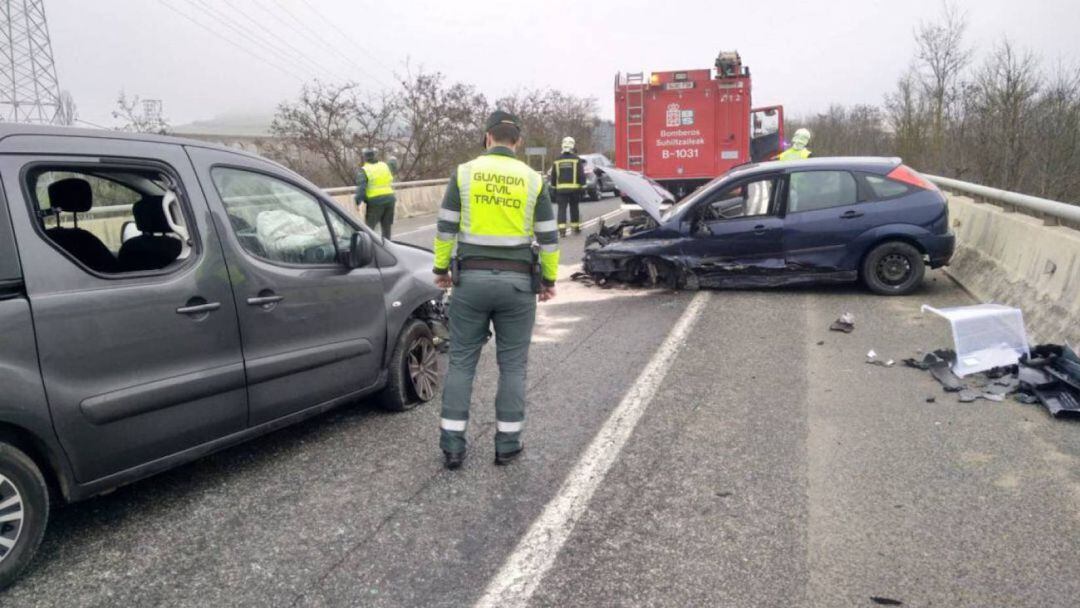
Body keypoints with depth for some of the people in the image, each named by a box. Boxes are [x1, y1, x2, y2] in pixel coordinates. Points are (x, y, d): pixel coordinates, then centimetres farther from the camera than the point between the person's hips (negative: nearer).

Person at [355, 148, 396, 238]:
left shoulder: (364, 170, -6)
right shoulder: (385, 166, 12)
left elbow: (361, 187, -14)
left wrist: (358, 202, -14)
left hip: (375, 201, -5)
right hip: (389, 199, 5)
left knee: (369, 227, -1)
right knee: (386, 226, 15)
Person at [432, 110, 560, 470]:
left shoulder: (464, 173, -1)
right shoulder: (533, 179, 1)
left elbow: (445, 228, 0)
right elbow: (548, 238, 1)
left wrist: (441, 268, 11)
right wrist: (549, 280, 12)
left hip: (471, 278, 0)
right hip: (517, 281, 0)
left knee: (462, 361, 8)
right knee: (512, 365, 10)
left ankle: (452, 445, 10)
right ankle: (507, 443, 15)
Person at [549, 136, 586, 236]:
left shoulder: (557, 160, 5)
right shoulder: (577, 159, -3)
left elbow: (553, 176, 10)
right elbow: (581, 175, -6)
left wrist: (554, 187, 17)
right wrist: (583, 187, -1)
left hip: (561, 189, 1)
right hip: (574, 188, -1)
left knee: (562, 209, -1)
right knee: (574, 208, 12)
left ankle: (562, 229, -13)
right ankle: (576, 227, 21)